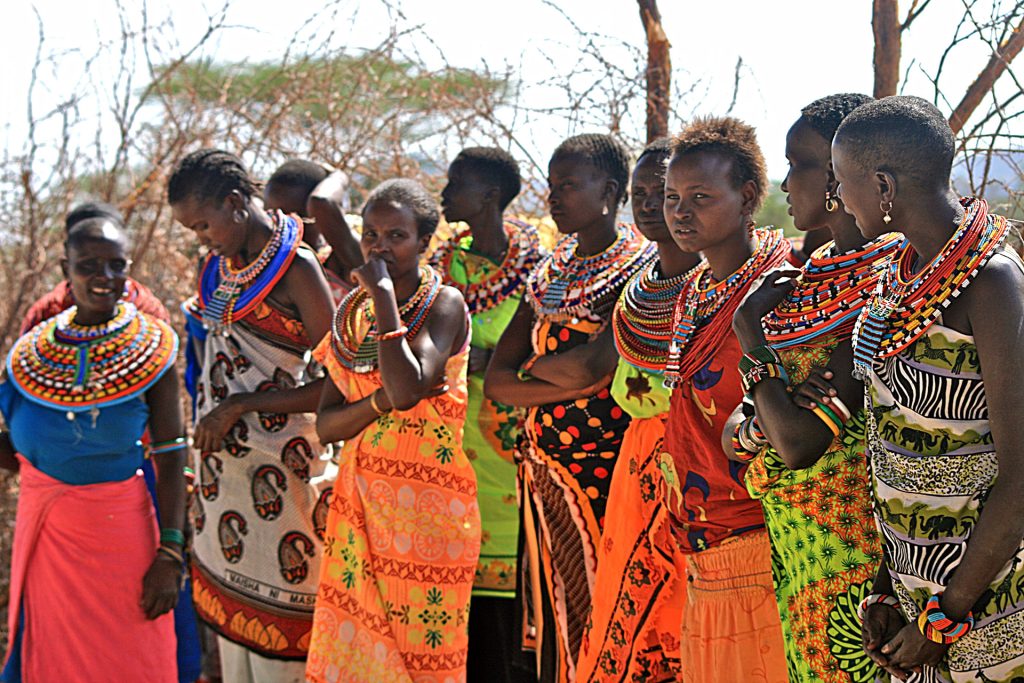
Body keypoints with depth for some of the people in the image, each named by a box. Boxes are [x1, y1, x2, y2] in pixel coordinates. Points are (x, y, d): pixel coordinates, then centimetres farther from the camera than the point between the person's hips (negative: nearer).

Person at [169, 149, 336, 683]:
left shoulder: (296, 269, -12)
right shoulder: (220, 265, 10)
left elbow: (336, 386, -15)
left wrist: (241, 406, -17)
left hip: (275, 466, -7)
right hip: (220, 462, 7)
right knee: (227, 608, 11)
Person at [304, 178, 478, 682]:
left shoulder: (444, 303, -7)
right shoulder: (353, 308, 10)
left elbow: (407, 388, -24)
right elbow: (326, 423, 6)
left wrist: (384, 293, -18)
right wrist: (383, 400, -14)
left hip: (427, 505, -5)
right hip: (360, 500, 5)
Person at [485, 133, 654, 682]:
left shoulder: (642, 267, -8)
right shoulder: (548, 270, 13)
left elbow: (587, 367, -22)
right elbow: (496, 380, 6)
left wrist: (532, 363, -2)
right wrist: (567, 383, -11)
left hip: (607, 471, -6)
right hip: (546, 468, 6)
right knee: (552, 616, 10)